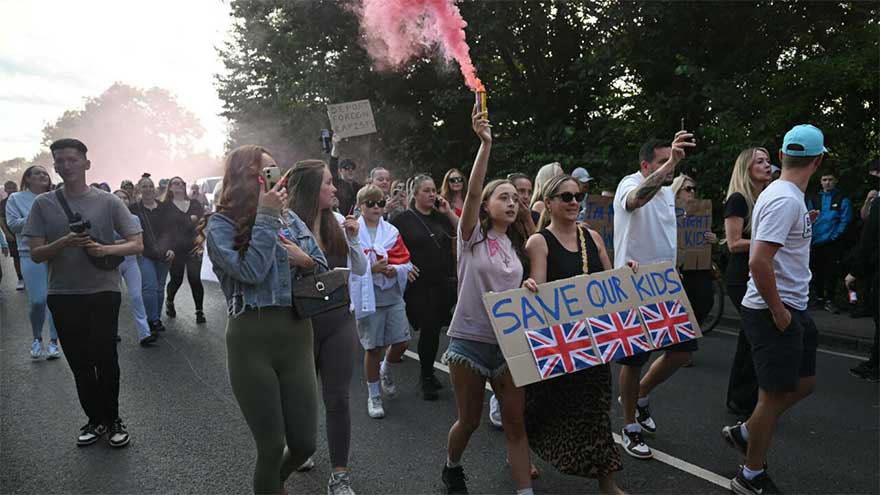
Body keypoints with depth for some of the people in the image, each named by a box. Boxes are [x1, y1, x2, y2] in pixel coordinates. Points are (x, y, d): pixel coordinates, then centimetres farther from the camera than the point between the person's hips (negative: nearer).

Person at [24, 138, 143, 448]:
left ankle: (112, 419, 19)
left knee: (105, 359, 1)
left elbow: (137, 244, -3)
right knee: (79, 363, 10)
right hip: (62, 295, 2)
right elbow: (35, 254, 0)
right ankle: (96, 419, 26)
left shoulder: (108, 202, -2)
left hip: (104, 292, -2)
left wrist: (107, 249, -22)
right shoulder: (43, 204, 2)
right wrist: (65, 242, -19)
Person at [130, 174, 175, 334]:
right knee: (150, 287, -13)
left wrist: (171, 248, -4)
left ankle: (157, 318, 20)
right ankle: (153, 320, -4)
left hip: (163, 254, 3)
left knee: (160, 288, 8)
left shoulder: (164, 208, 9)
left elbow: (170, 230, 8)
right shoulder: (134, 209, 0)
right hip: (144, 254, -3)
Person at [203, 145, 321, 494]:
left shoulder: (290, 219, 9)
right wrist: (265, 217, -13)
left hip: (297, 335, 4)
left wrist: (306, 261, -8)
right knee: (272, 447, 4)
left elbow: (324, 268, 13)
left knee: (304, 443, 9)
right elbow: (251, 272, -18)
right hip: (251, 340, -4)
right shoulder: (221, 224, -4)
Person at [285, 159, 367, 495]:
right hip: (300, 322, -3)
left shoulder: (337, 221, 1)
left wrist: (353, 238, -8)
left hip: (339, 320, 3)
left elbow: (360, 270, 6)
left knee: (337, 400, 5)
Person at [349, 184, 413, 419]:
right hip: (367, 296, -3)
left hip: (393, 295, 4)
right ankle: (373, 396, 21)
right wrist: (371, 268, -20)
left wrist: (395, 269, -13)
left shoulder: (392, 231, 9)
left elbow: (406, 262, 7)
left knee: (402, 341, 1)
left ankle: (386, 369, 35)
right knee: (373, 347, 4)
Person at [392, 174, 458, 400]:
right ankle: (426, 378, 13)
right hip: (419, 285, -4)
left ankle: (427, 374, 27)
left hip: (444, 283, 4)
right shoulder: (404, 219, 0)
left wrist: (448, 211, -5)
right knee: (429, 329, -5)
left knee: (435, 329, 8)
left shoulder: (442, 216, 11)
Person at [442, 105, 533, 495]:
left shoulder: (516, 247, 12)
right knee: (469, 421, 9)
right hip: (469, 339, -4)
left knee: (515, 423, 3)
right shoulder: (472, 236, -4)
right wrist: (485, 143, -28)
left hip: (508, 341, 4)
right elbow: (472, 191, -21)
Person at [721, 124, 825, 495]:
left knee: (803, 383, 19)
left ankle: (744, 433, 31)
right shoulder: (786, 200, -21)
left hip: (791, 309, 10)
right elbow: (759, 261, -29)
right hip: (774, 312, -10)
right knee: (776, 394, 1)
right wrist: (778, 312, -22)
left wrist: (804, 224, 30)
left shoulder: (782, 195, 10)